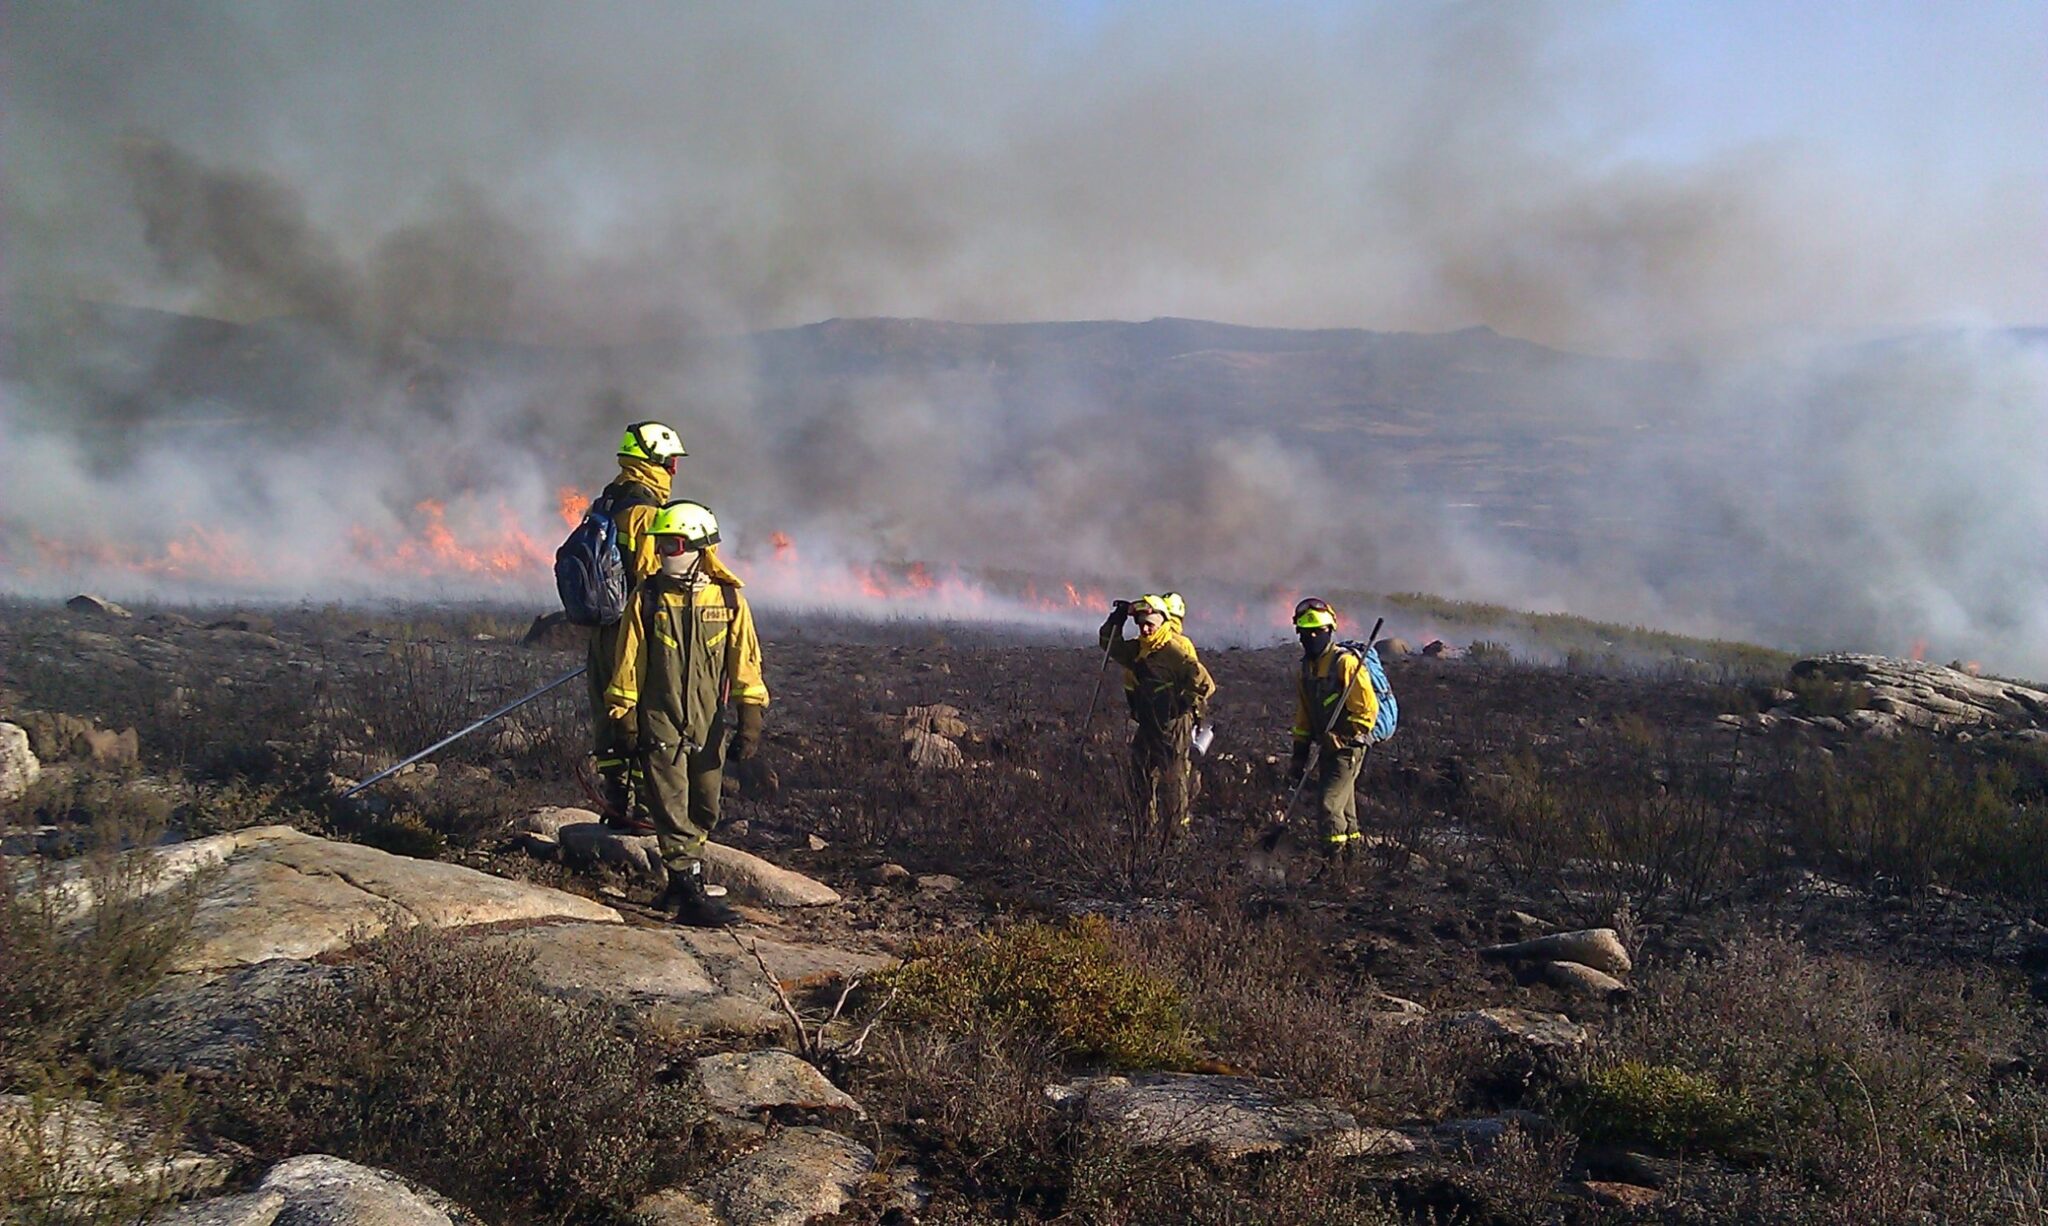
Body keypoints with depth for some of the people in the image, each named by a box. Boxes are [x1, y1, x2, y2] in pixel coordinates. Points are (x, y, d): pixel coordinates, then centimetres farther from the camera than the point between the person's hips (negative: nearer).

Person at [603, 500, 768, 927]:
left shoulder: (728, 599, 0)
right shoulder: (649, 597, -1)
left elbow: (745, 661, 2)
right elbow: (628, 662, 3)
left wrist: (751, 719, -3)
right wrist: (623, 717, 1)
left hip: (708, 725, 2)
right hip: (660, 722, -2)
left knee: (703, 812, 11)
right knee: (673, 811, -6)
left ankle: (680, 884, 27)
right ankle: (691, 896, -6)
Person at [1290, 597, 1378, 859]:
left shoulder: (1345, 663, -13)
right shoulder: (1308, 667, 13)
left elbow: (1368, 708, -17)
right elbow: (1303, 715, 20)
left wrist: (1343, 736, -21)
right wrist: (1299, 753, 17)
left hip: (1348, 748, -8)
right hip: (1328, 748, 8)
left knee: (1329, 803, -13)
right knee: (1343, 806, 15)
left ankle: (1336, 853, -6)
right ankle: (1352, 849, 25)